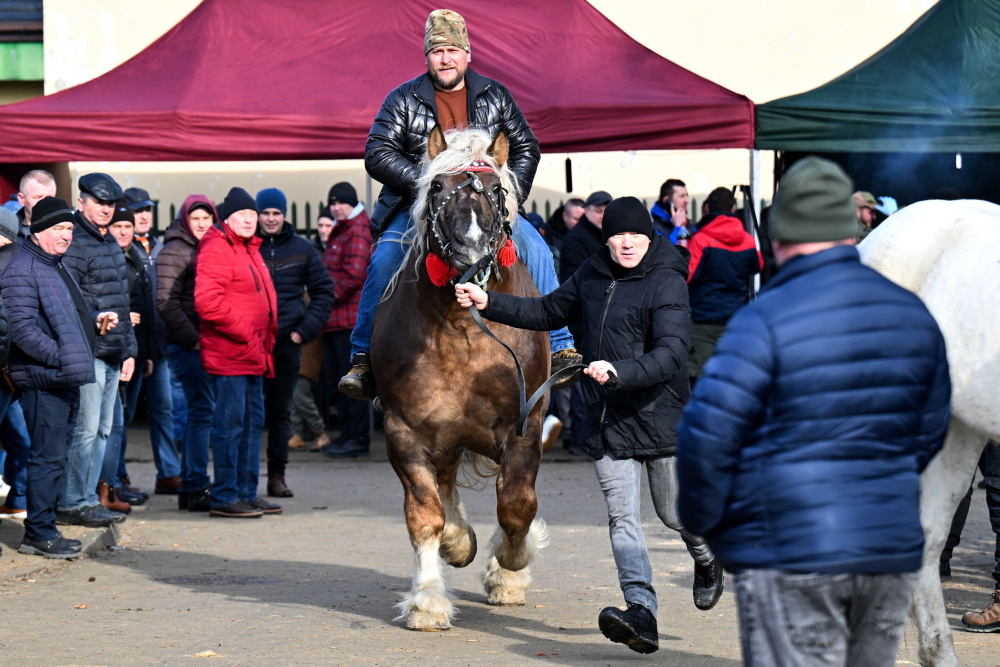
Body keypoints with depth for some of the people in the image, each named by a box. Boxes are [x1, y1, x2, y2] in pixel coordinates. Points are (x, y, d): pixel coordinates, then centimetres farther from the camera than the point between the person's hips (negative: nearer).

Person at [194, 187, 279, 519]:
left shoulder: (250, 250, 20)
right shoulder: (216, 250, -11)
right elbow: (207, 302, -22)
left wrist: (266, 337, 12)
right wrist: (243, 331, -18)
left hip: (254, 354, 10)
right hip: (229, 354, -10)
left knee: (252, 422, 13)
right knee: (230, 423, -8)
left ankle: (247, 492, 21)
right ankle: (225, 497, -5)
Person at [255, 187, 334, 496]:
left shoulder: (301, 249, 7)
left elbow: (324, 292, 11)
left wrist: (305, 330, 0)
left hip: (287, 342, 2)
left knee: (280, 410, 6)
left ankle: (277, 475, 11)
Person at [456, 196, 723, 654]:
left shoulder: (666, 283, -14)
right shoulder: (592, 275, 6)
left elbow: (671, 354, -25)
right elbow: (549, 312, 21)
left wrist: (620, 372, -41)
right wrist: (489, 303, 11)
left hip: (661, 418, -5)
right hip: (606, 420, 5)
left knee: (675, 513, 11)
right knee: (621, 517, -6)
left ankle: (707, 561, 44)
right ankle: (642, 614, -13)